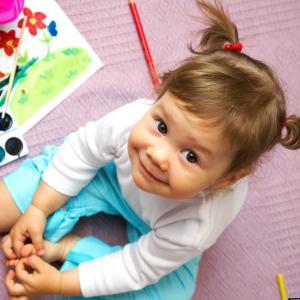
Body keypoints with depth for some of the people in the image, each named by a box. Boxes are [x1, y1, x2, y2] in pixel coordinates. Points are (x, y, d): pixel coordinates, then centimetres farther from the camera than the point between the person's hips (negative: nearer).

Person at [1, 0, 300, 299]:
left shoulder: (192, 230, -43)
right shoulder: (133, 118, -38)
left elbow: (136, 270, -26)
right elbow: (82, 151, -16)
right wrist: (38, 210, -12)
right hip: (117, 174, 1)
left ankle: (66, 247, -10)